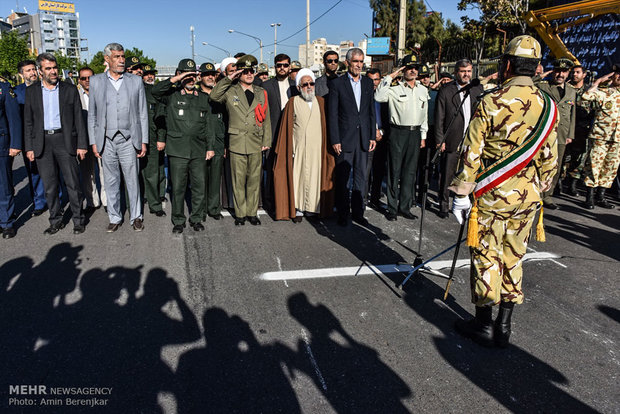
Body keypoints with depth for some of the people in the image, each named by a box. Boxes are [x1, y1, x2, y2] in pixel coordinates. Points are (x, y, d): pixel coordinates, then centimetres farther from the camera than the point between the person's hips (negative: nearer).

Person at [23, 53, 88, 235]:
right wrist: (29, 147, 3)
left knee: (73, 183, -1)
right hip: (42, 143, 2)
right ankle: (55, 220, 20)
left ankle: (78, 220, 12)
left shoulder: (70, 89, 4)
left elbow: (79, 118, 3)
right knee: (49, 186, 8)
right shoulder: (31, 91, 8)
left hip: (65, 141, -2)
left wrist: (82, 144, -4)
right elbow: (28, 121, 9)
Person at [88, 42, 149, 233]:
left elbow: (142, 113, 5)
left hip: (128, 140, -1)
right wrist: (93, 142, 3)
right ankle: (114, 218, 21)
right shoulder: (96, 81, 7)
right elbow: (92, 114, 9)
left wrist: (144, 141, 0)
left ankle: (135, 216, 18)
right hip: (106, 140, 1)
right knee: (111, 182, 9)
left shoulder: (136, 81, 5)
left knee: (132, 181, 4)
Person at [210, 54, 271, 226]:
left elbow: (266, 119, 14)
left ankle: (252, 212, 18)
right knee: (238, 181, 2)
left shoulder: (261, 93, 13)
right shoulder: (230, 91, 4)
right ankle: (240, 213, 14)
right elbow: (214, 96, -15)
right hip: (237, 143, -2)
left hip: (256, 144, 2)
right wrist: (228, 79, -13)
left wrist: (266, 141, 9)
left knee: (254, 180, 7)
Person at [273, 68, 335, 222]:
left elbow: (326, 126, 12)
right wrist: (289, 149, -5)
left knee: (315, 176, 5)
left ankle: (312, 208, 16)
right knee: (298, 176, -1)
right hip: (299, 148, -3)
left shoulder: (320, 102, 11)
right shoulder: (293, 102, 2)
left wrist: (328, 146, 5)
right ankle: (298, 210, 8)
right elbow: (287, 128, 1)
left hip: (316, 148, 3)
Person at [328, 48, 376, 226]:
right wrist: (335, 140, -11)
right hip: (345, 138, -4)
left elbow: (372, 111, 13)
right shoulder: (337, 83, -3)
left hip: (364, 138, 4)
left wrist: (373, 136, 6)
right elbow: (332, 114, -6)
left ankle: (358, 212, 20)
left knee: (361, 177, 9)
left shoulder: (368, 83, 10)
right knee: (343, 178, 4)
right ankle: (343, 213, 16)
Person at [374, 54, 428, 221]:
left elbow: (424, 115, 17)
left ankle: (405, 206, 18)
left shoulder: (423, 90, 13)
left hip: (415, 133, 5)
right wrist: (390, 76, -15)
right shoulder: (394, 89, -2)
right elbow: (378, 97, -21)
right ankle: (392, 207, 9)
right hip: (398, 133, -4)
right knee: (394, 171, 0)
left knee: (410, 171, 8)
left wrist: (423, 136, 14)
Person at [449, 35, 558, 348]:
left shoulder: (491, 103, -12)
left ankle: (483, 324, 16)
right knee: (513, 258, 13)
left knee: (486, 257, 5)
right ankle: (504, 326, 23)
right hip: (526, 198, 5)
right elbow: (550, 159, 9)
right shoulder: (548, 106, 4)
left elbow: (471, 154, -12)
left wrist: (461, 195, -5)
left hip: (491, 195, -5)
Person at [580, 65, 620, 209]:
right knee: (594, 166, -5)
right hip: (600, 136, -5)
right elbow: (586, 96, -17)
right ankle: (589, 197, 3)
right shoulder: (602, 91, 1)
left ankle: (600, 197, 16)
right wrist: (599, 81, -9)